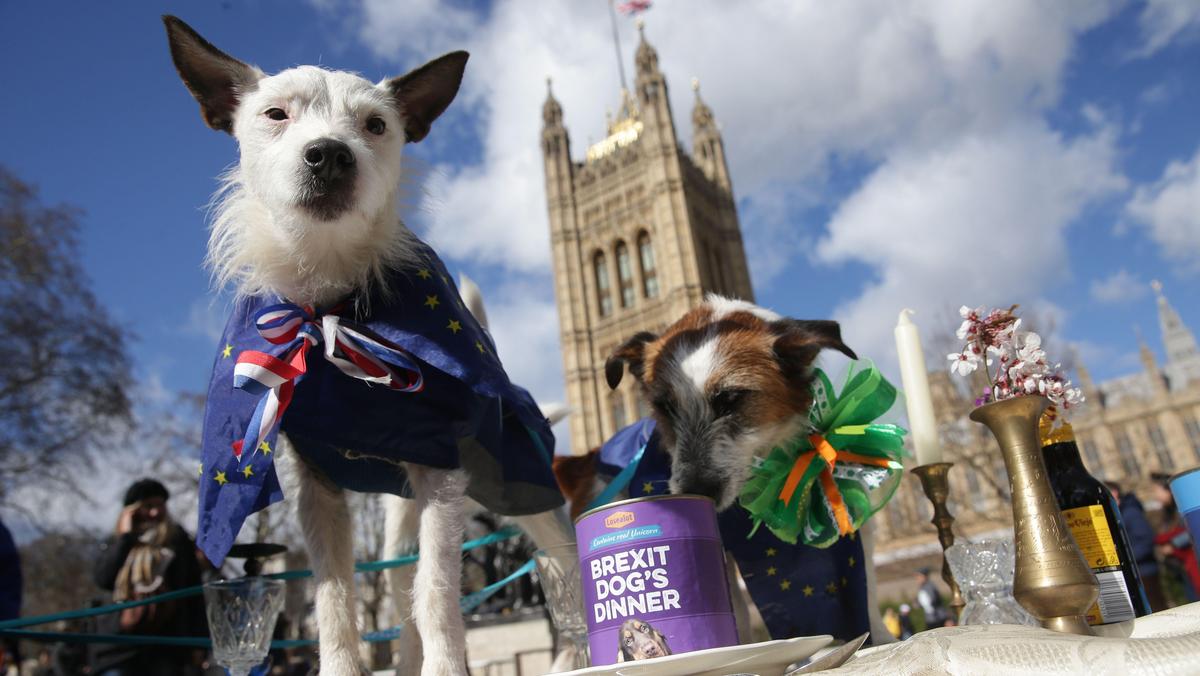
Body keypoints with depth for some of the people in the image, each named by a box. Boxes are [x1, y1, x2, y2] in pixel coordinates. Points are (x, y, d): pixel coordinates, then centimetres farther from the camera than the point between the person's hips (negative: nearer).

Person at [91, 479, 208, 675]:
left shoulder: (179, 542, 7)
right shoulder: (117, 543, 11)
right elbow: (103, 579, -8)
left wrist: (200, 640, -3)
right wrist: (125, 537, -6)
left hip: (167, 644, -1)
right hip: (121, 644, 1)